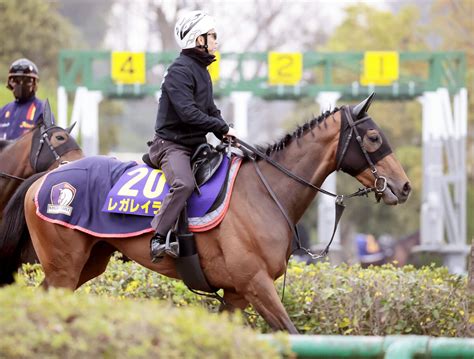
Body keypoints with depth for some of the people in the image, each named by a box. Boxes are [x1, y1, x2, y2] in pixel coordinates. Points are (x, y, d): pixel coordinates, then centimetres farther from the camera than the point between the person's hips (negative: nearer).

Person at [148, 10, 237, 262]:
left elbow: (210, 111, 21)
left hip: (195, 145, 10)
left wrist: (225, 134, 3)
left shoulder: (201, 71, 18)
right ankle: (158, 239, -35)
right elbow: (188, 113, -24)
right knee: (184, 184, -34)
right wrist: (223, 128, -20)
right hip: (172, 144, -10)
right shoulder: (180, 71, -14)